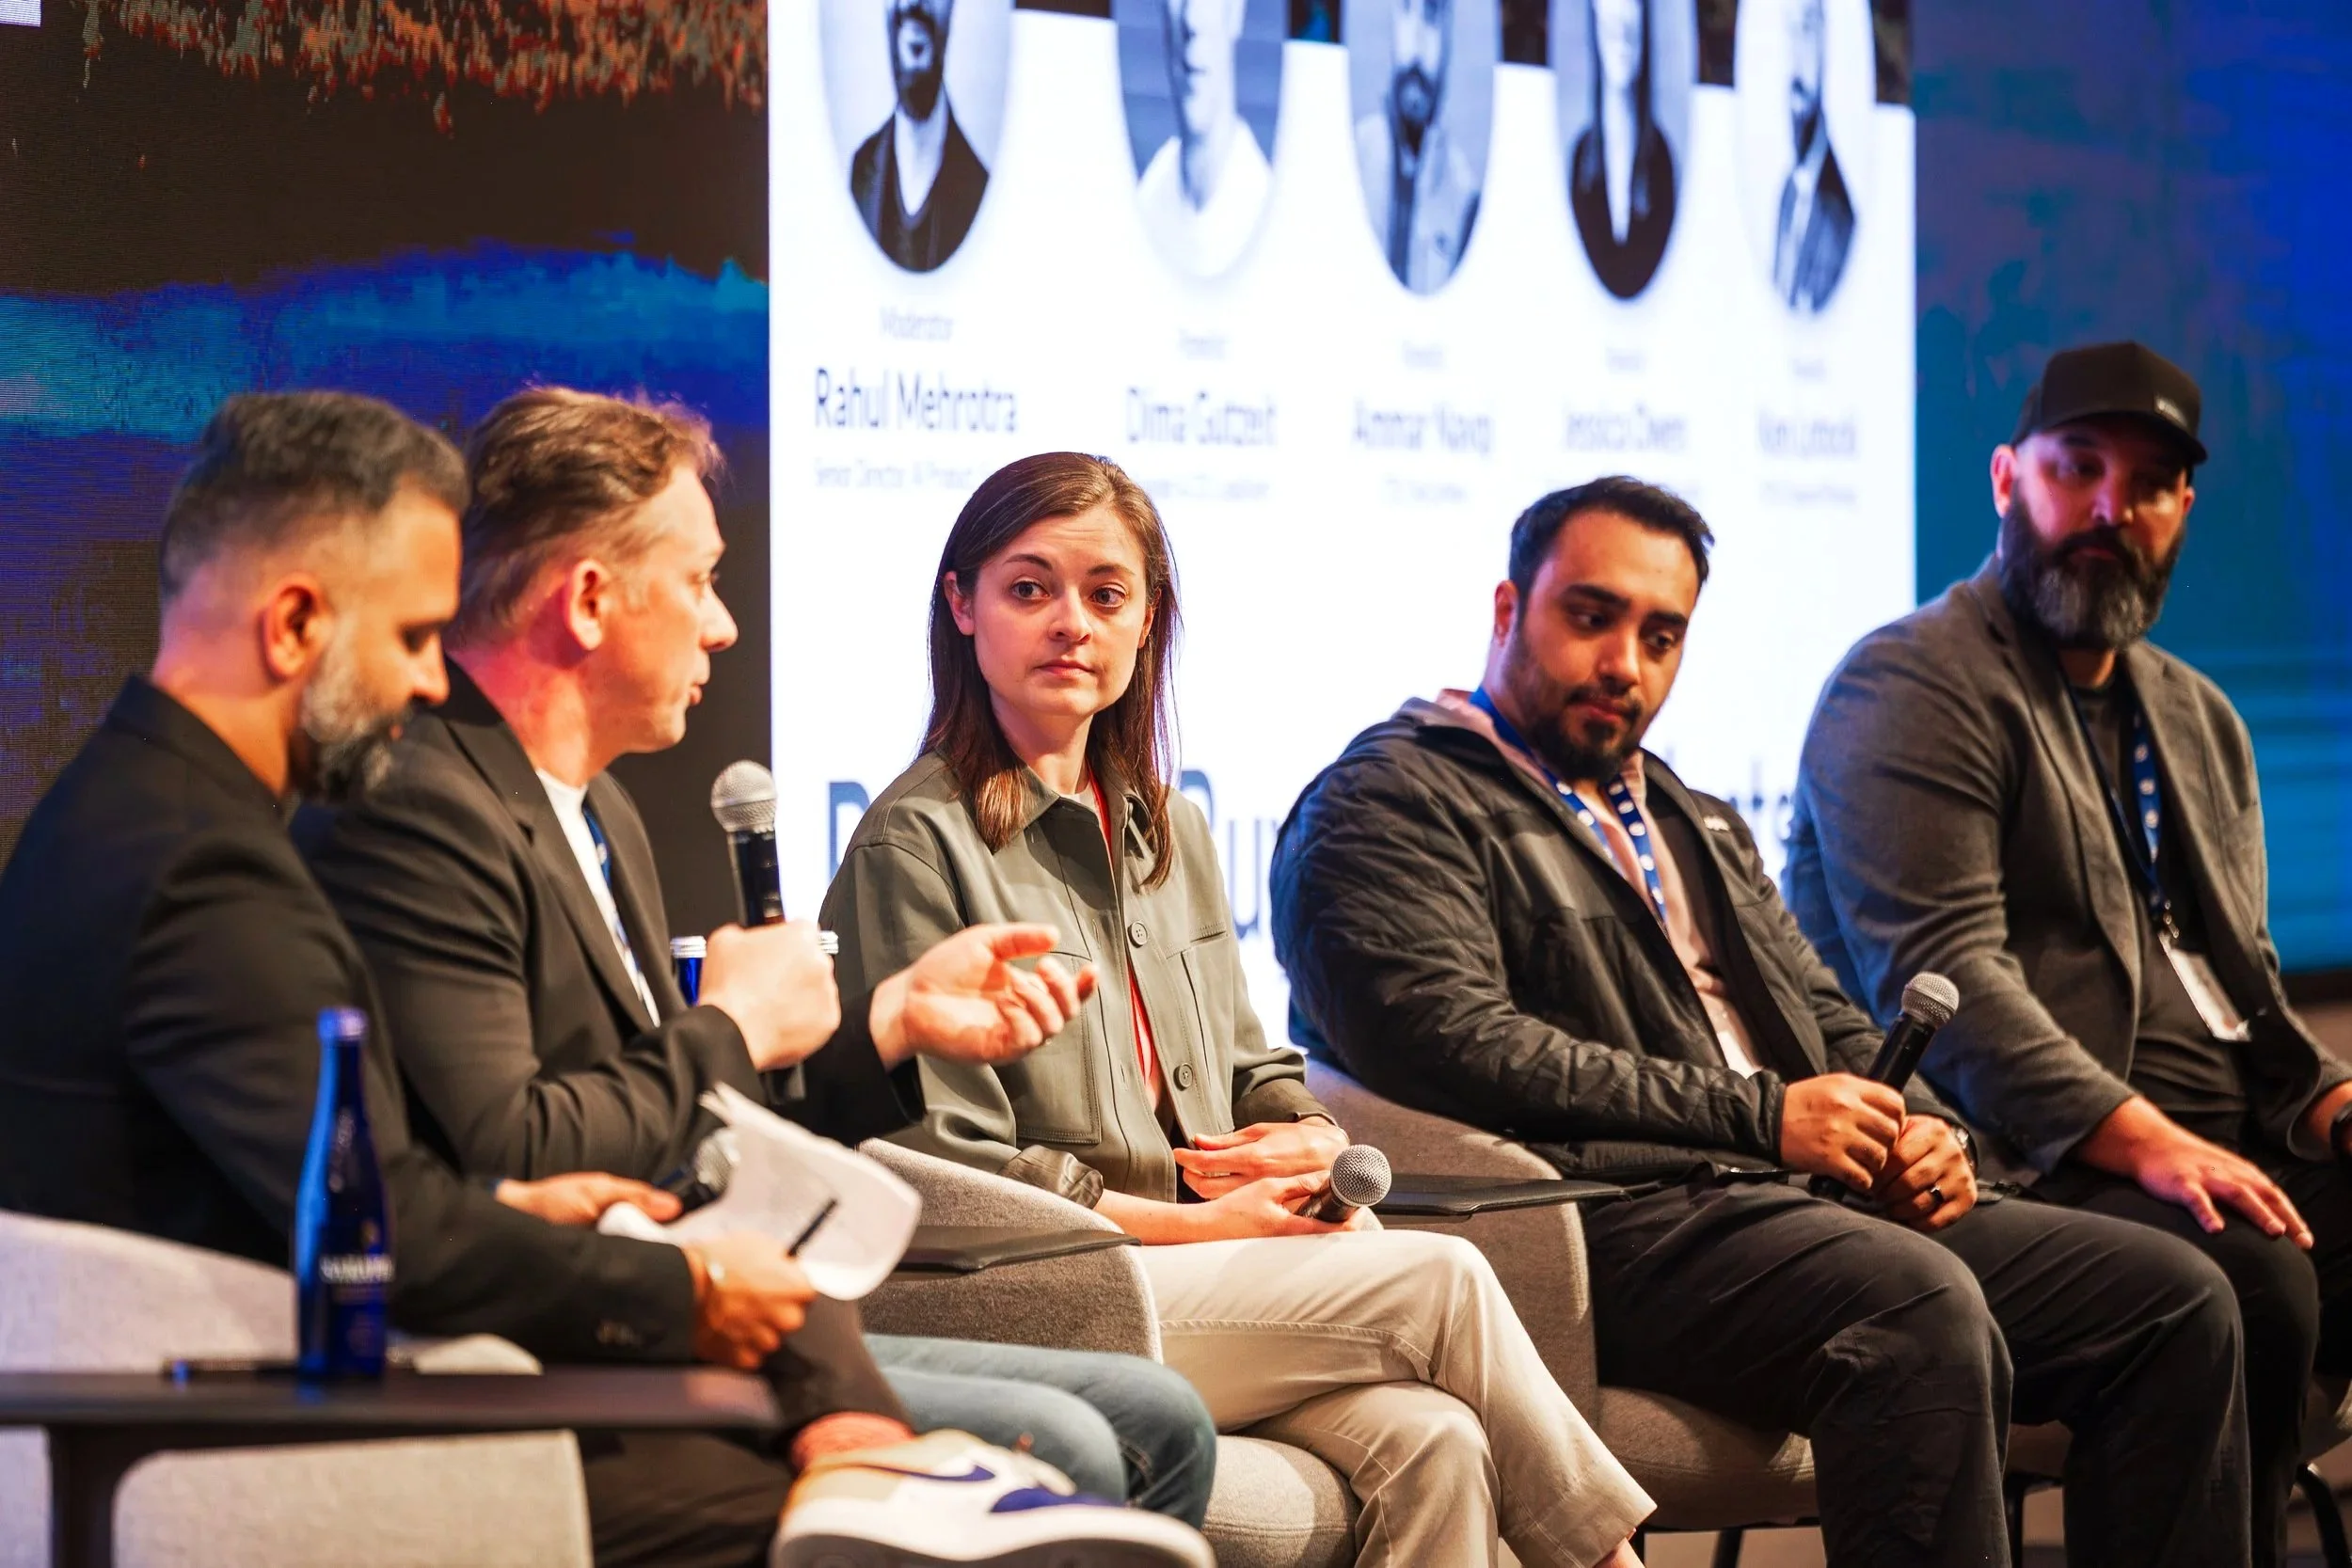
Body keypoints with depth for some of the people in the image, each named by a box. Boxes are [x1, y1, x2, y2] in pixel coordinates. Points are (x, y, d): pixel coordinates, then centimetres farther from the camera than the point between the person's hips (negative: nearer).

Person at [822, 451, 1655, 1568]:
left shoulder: (1167, 831, 21)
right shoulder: (917, 842, -4)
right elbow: (944, 1169, -9)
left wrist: (1310, 1141, -1)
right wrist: (1194, 1224, -10)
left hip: (1210, 1274, 7)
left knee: (1433, 1445, -24)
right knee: (1443, 1281, -18)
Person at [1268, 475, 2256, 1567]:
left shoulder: (1698, 825, 30)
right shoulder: (1391, 802, 1)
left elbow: (1826, 1016, 31)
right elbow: (1449, 1043, -15)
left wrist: (1918, 1130, 5)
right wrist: (1761, 1118, -14)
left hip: (1811, 1199, 9)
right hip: (1603, 1223, -9)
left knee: (2174, 1297, -4)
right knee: (1921, 1311, -36)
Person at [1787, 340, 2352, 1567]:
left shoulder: (2197, 719, 24)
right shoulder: (1906, 692, -2)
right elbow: (1941, 979, -14)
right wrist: (2145, 1141, -24)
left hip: (2231, 1151, 8)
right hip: (2049, 1174, -8)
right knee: (2248, 1278, -35)